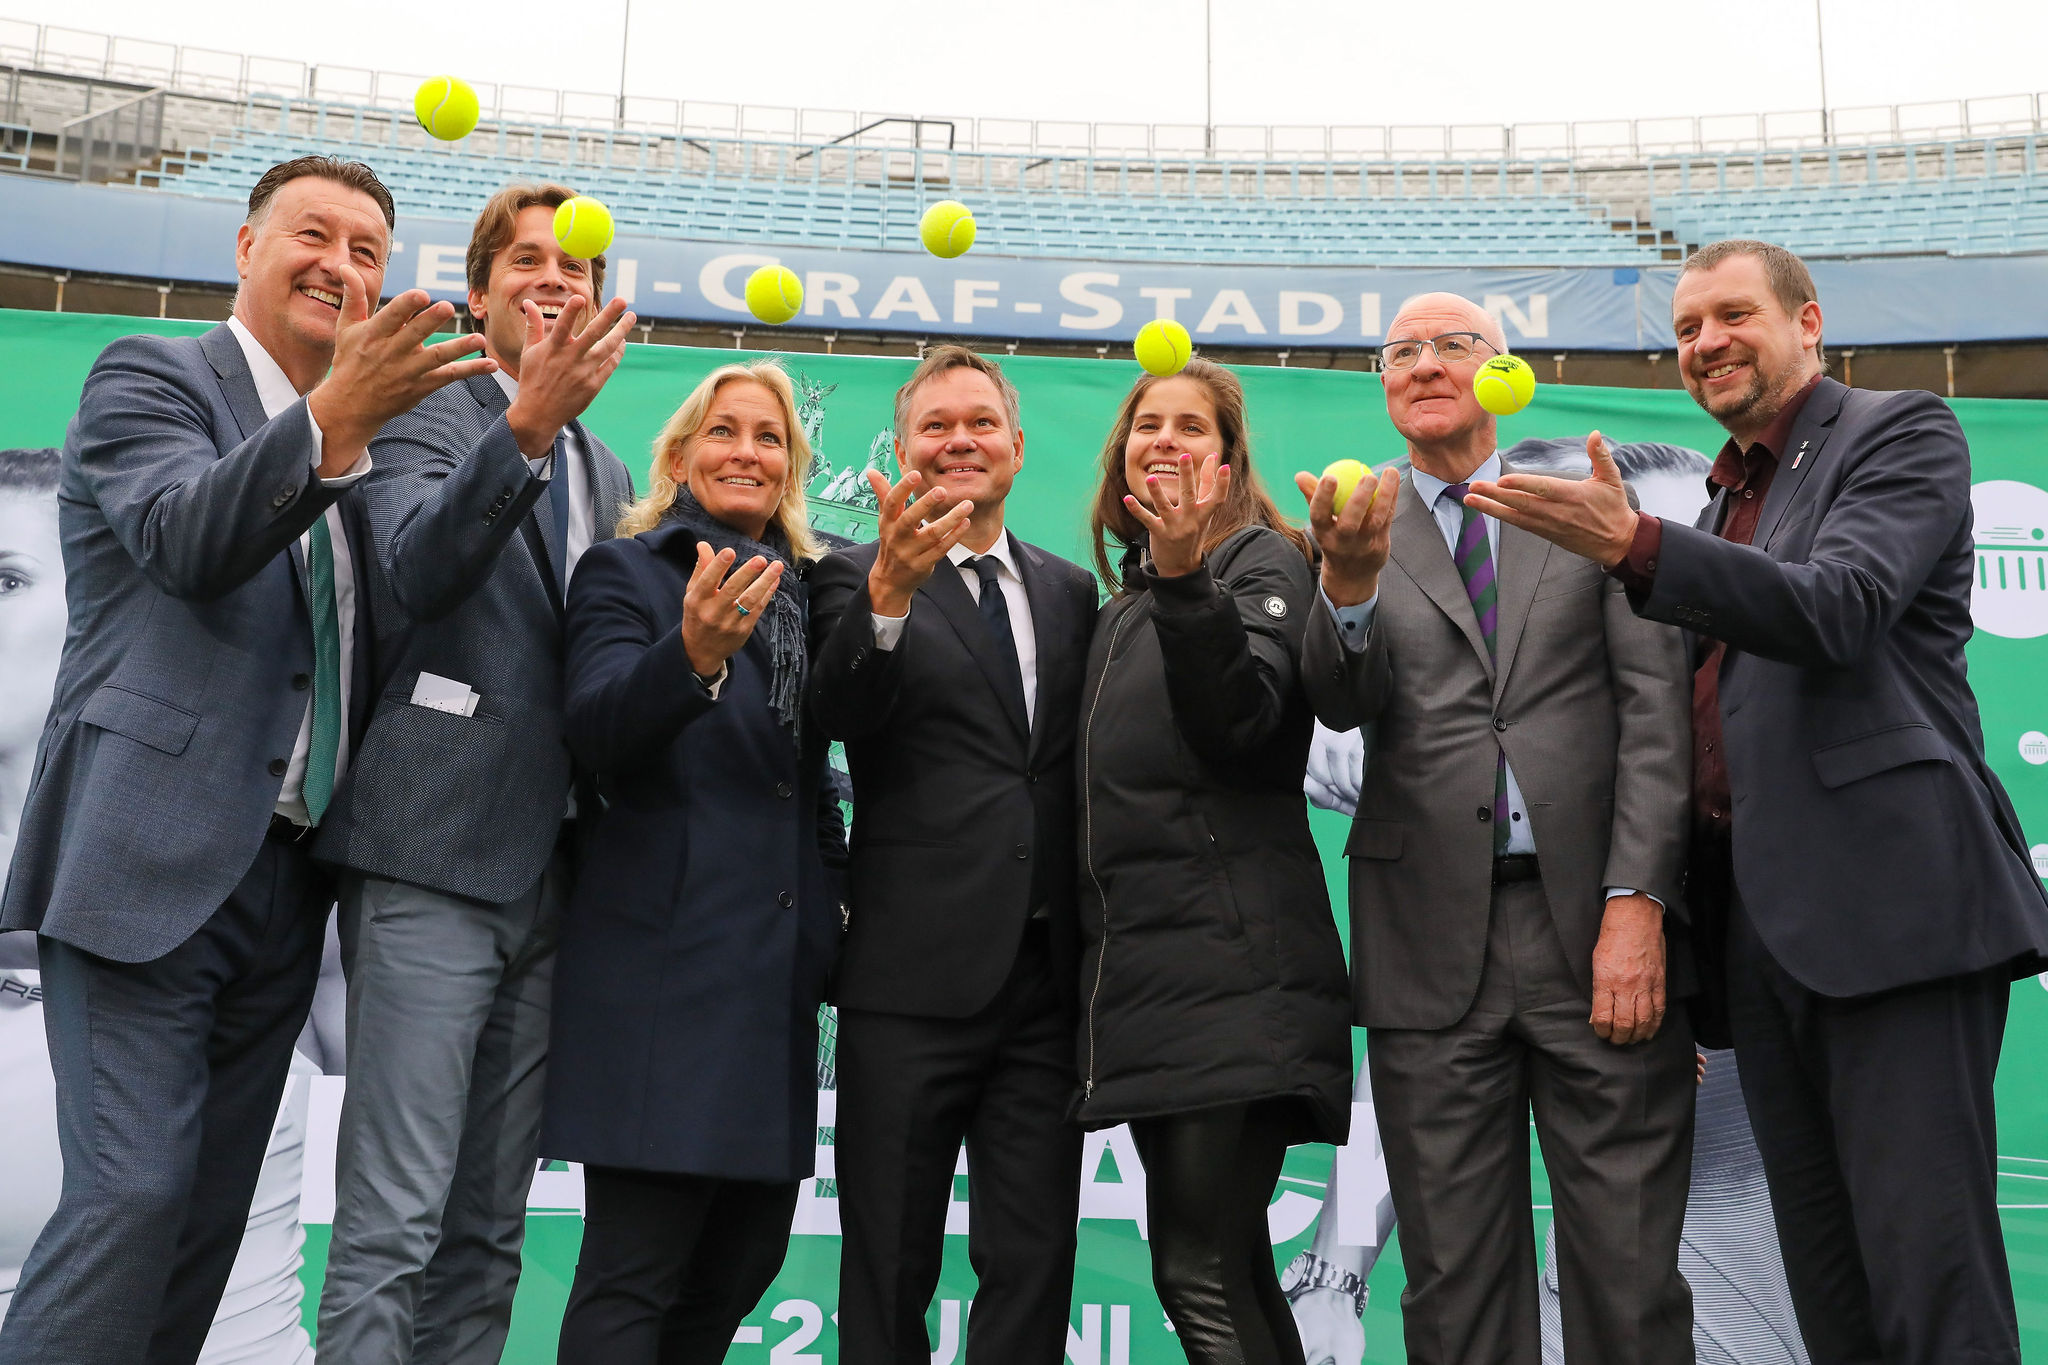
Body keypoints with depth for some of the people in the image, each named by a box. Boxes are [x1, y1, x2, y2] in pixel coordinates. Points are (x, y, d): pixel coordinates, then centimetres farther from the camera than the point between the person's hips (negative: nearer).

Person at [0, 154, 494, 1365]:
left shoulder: (356, 437, 19)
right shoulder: (154, 375, 0)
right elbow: (187, 538, -21)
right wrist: (333, 418, -35)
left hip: (286, 884, 7)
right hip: (155, 862, -7)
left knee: (211, 1215, 10)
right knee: (133, 1192, -13)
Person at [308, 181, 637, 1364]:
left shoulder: (608, 475, 21)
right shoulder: (426, 419, 1)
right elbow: (414, 571, -19)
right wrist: (528, 425, -31)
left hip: (554, 877, 7)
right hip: (435, 863, -6)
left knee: (490, 1233, 10)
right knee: (392, 1226, -9)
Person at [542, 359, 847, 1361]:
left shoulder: (810, 591, 17)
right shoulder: (626, 572, 1)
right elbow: (597, 731, -17)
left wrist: (839, 902, 11)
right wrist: (695, 653, -35)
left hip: (782, 967, 6)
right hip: (664, 965, -6)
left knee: (744, 1261, 11)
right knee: (633, 1271, -5)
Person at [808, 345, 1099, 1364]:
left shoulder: (1071, 590, 15)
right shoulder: (856, 579, 3)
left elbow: (1083, 758, 12)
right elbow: (841, 712, -19)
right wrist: (889, 594, -34)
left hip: (1046, 975, 4)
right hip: (913, 975, -3)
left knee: (1033, 1263, 8)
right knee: (890, 1272, 7)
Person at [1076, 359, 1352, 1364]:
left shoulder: (1258, 559, 1)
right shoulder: (1128, 595, 21)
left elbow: (1240, 723, -18)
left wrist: (1183, 579, -26)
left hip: (1229, 969, -8)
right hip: (1138, 969, 8)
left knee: (1199, 1270, -13)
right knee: (1228, 1266, 10)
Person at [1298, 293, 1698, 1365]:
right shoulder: (1361, 531, 12)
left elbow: (1656, 706, 4)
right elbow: (1342, 703, -4)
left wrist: (1636, 903, -8)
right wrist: (1349, 585, -26)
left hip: (1595, 923, 0)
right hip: (1436, 945, 1)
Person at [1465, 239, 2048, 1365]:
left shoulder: (1901, 434, 3)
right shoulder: (1732, 494, 24)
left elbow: (1836, 613, -16)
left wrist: (1633, 545, -26)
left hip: (1887, 897, -7)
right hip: (1760, 921, 8)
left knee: (1929, 1265, -9)